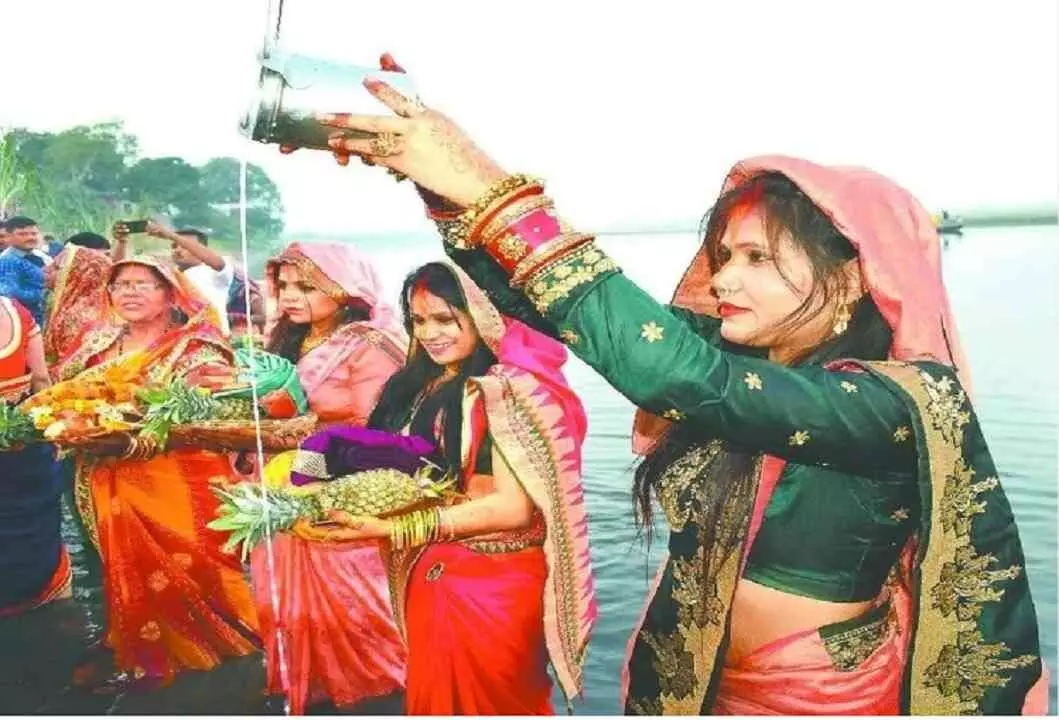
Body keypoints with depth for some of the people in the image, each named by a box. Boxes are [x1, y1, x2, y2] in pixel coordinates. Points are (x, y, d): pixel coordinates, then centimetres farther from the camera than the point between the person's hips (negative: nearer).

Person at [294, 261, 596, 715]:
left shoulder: (506, 389, -16)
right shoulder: (418, 387, 6)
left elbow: (515, 507, -21)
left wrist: (390, 530, -24)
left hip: (496, 584, -6)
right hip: (430, 578, 7)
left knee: (489, 704, 10)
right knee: (433, 699, 19)